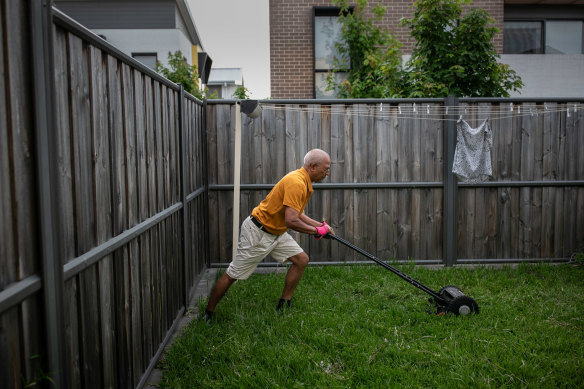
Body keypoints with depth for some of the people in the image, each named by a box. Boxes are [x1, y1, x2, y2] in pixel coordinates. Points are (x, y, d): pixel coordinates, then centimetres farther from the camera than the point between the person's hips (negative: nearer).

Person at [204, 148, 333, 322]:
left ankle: (283, 306, 16)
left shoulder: (304, 182, 6)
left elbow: (295, 213, 18)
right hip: (258, 233, -10)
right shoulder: (296, 183, -26)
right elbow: (291, 220, -32)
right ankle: (208, 313, 15)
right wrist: (316, 231, -18)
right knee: (232, 275, 0)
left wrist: (319, 224, 10)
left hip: (275, 233, 10)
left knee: (301, 259, 5)